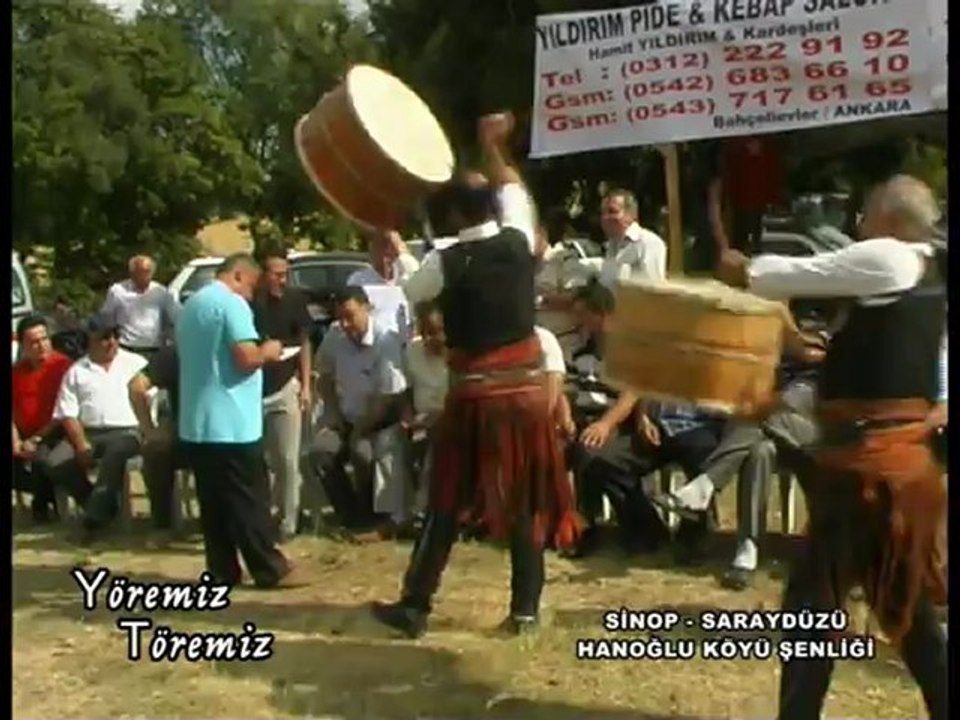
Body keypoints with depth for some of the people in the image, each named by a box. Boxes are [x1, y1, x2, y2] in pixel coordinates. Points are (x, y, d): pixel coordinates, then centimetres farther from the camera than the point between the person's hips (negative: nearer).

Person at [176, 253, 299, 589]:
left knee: (213, 501, 11)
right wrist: (267, 351, -1)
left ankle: (222, 571, 15)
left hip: (196, 422, 9)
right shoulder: (232, 304, -12)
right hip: (231, 422, -9)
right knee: (249, 500, -2)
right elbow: (246, 358, -22)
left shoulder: (191, 305, 16)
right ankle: (270, 570, 5)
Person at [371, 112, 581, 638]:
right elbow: (513, 188, 20)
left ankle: (414, 606, 13)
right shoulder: (518, 241, -1)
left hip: (474, 396, -2)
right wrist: (491, 146, 33)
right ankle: (525, 609, 16)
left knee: (447, 505, 6)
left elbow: (404, 292, 10)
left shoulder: (445, 262, -9)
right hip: (526, 390, 3)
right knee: (526, 504, 11)